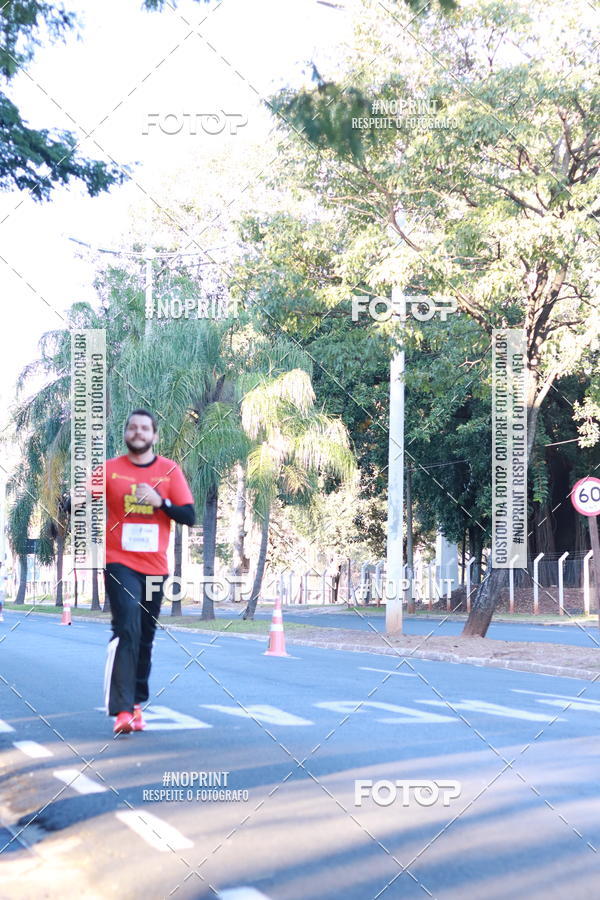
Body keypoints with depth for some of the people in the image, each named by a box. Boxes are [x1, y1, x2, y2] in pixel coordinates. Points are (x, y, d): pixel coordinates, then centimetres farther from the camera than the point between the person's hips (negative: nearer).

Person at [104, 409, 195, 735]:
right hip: (119, 563, -3)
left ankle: (136, 703, 22)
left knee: (145, 636, 9)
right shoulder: (110, 469, 3)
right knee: (127, 629, -17)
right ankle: (122, 710, -20)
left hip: (155, 565, 3)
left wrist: (160, 501, -14)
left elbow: (189, 516, 0)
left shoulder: (170, 470, 5)